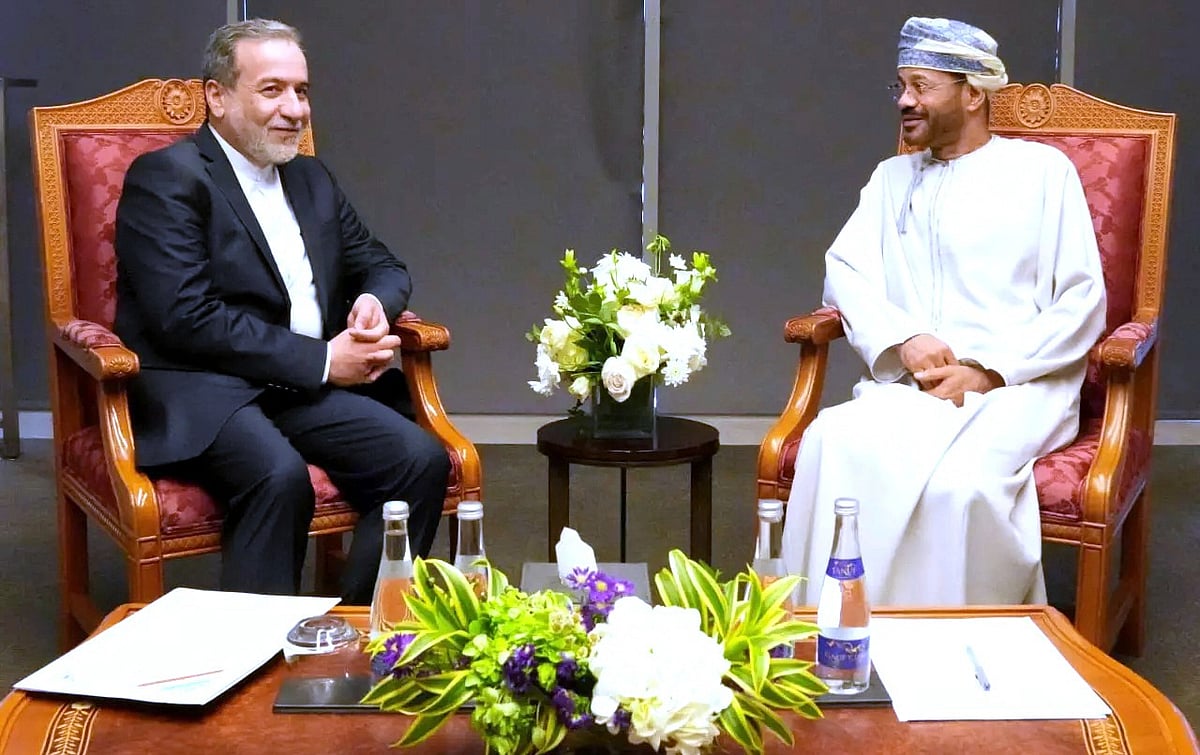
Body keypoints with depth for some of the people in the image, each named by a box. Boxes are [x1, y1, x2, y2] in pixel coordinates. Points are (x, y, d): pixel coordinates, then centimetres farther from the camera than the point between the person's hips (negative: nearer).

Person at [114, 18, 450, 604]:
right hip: (198, 389, -6)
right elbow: (188, 317, -15)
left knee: (423, 459, -17)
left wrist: (375, 302, -2)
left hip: (308, 386, 7)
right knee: (279, 475, -35)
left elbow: (382, 266, 25)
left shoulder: (311, 179, 19)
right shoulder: (165, 178, -5)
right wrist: (321, 360, -16)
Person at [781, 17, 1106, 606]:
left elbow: (1082, 304, 2)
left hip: (1018, 385, -3)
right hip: (912, 384, 3)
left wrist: (986, 372, -11)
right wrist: (903, 339, -12)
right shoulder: (893, 178, 22)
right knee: (835, 445, -30)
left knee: (961, 483, -35)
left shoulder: (1041, 170, 9)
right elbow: (845, 271, 9)